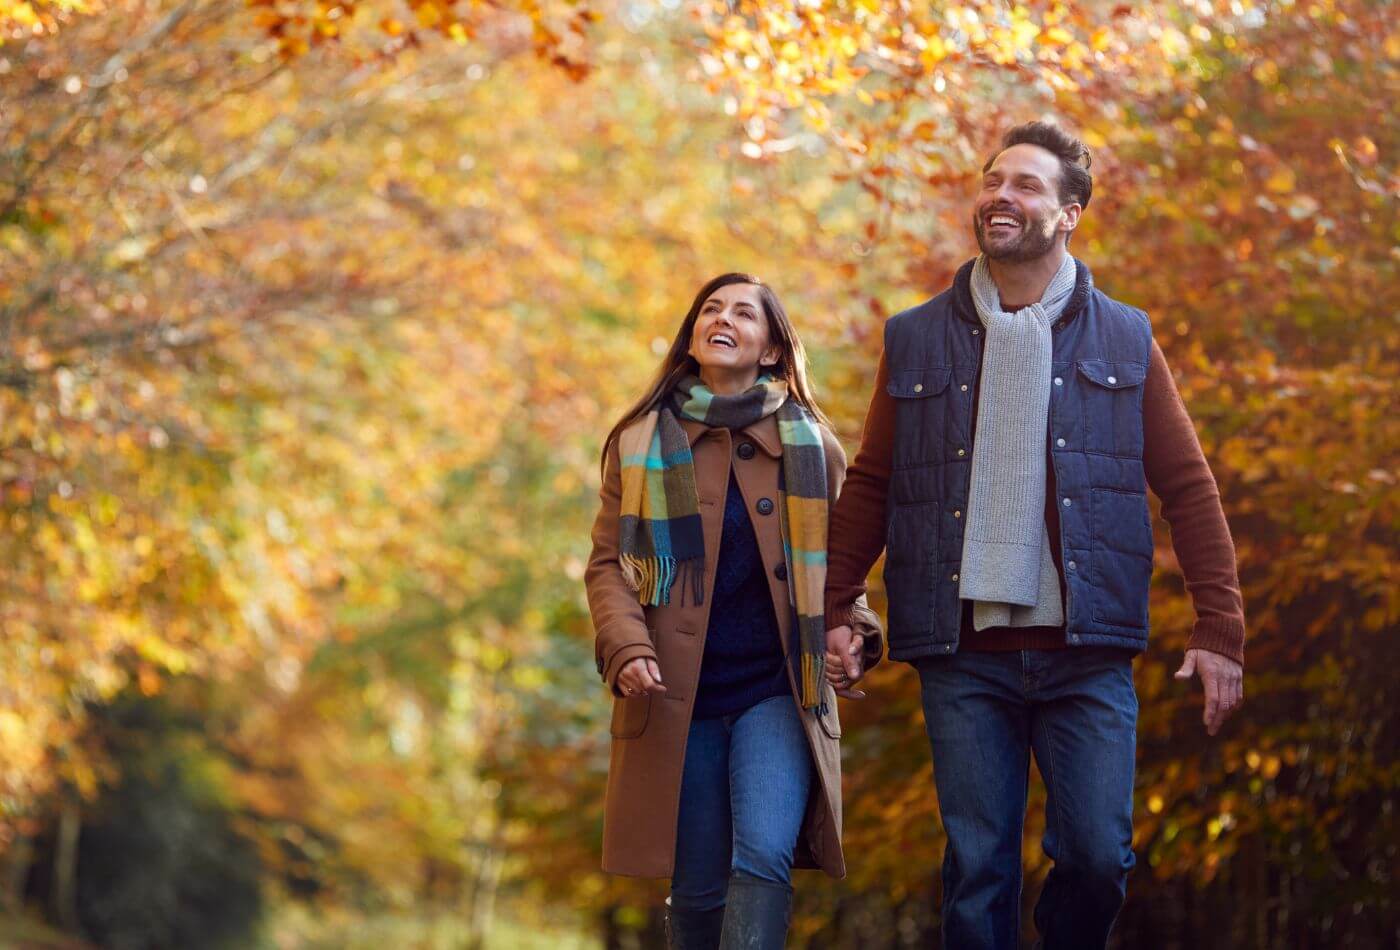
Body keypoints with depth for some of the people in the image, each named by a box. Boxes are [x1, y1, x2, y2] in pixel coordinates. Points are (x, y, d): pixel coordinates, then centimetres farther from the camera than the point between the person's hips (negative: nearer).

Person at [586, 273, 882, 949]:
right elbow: (608, 563, 5)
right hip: (678, 697, 0)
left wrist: (854, 634, -2)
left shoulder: (810, 444, 10)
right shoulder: (639, 443, 9)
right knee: (697, 887, 2)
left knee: (764, 857, -20)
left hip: (778, 690, 0)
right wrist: (628, 649, -13)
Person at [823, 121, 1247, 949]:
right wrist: (836, 609, 3)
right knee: (979, 869, 1)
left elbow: (1189, 489, 5)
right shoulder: (915, 341, 9)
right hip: (964, 655, 1)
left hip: (1087, 656, 0)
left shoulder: (1124, 341, 7)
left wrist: (1221, 629, -2)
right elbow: (870, 486, 12)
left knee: (1098, 855, -4)